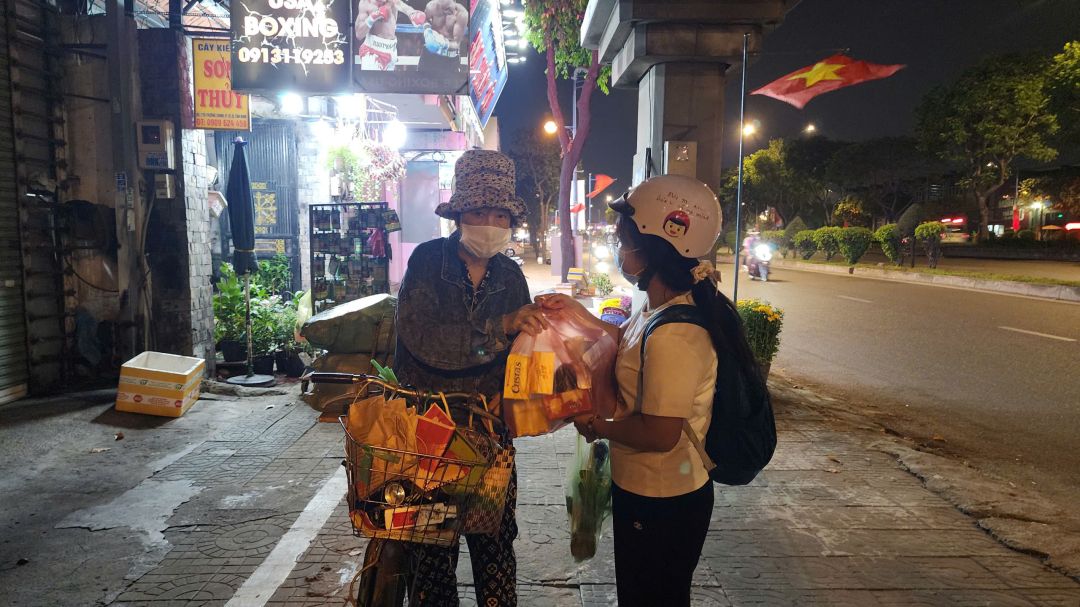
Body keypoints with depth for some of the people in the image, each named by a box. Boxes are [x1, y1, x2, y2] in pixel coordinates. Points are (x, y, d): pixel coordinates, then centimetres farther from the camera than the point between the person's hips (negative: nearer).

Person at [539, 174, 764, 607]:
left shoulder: (672, 334, -33)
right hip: (645, 490, 9)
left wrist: (599, 427, -14)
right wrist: (579, 314, 9)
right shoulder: (665, 307, -1)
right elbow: (629, 341, 19)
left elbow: (661, 434, -31)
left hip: (661, 505, -9)